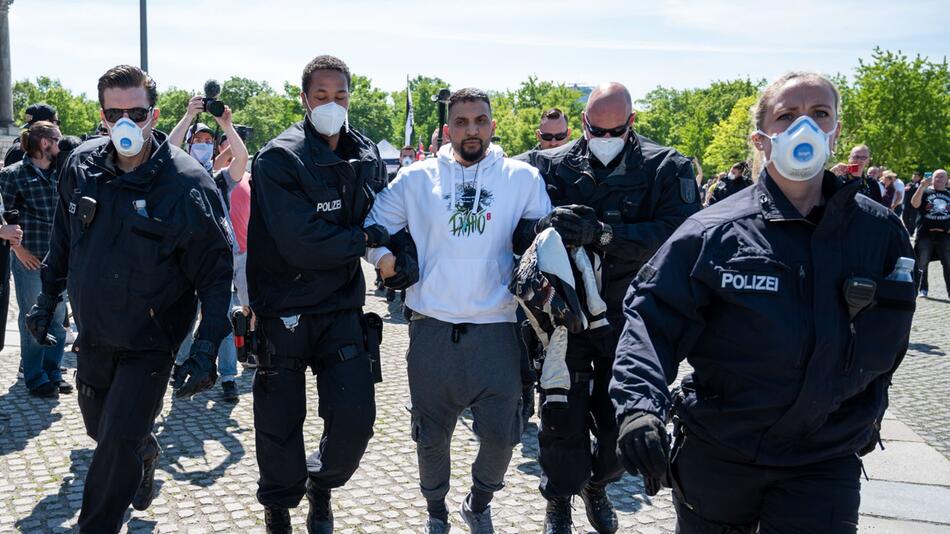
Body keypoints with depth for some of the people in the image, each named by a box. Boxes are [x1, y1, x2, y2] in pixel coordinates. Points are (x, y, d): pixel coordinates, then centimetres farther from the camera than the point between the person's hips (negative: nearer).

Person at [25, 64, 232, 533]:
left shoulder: (188, 184, -20)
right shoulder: (81, 165, -5)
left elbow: (215, 275, -16)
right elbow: (62, 238, 13)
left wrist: (207, 348, -22)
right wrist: (48, 297, 15)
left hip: (150, 342, -5)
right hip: (92, 333, 5)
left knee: (117, 445, -7)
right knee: (100, 428, 22)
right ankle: (145, 453, 54)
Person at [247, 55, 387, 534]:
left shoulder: (368, 158, 5)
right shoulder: (279, 159, -13)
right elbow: (301, 242, -22)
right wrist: (366, 239, -14)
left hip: (341, 308, 4)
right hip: (283, 310, -3)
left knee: (355, 419, -3)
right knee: (280, 426, 7)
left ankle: (321, 485, 29)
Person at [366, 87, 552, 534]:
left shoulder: (522, 178, 4)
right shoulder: (417, 178, 5)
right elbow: (375, 226, 12)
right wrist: (383, 256, -7)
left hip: (496, 328, 0)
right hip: (433, 328, 1)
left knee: (501, 435, 3)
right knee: (431, 434, 12)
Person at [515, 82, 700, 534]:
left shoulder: (666, 168, -5)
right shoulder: (550, 166, -2)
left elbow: (678, 233, -19)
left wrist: (602, 233, -29)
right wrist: (547, 225, -32)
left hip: (630, 318, 1)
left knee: (620, 416, 17)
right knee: (563, 414, 8)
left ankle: (598, 485, 44)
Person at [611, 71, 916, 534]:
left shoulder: (880, 231, -2)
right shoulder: (714, 231, -11)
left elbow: (886, 344, 10)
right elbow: (652, 315, -16)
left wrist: (864, 417, 11)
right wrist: (638, 404, -30)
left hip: (825, 464, 1)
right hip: (716, 456, -1)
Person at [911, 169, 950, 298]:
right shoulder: (925, 192, 4)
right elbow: (914, 204, -14)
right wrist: (922, 186, -21)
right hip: (926, 234, -2)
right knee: (922, 263, 3)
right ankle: (923, 289, 15)